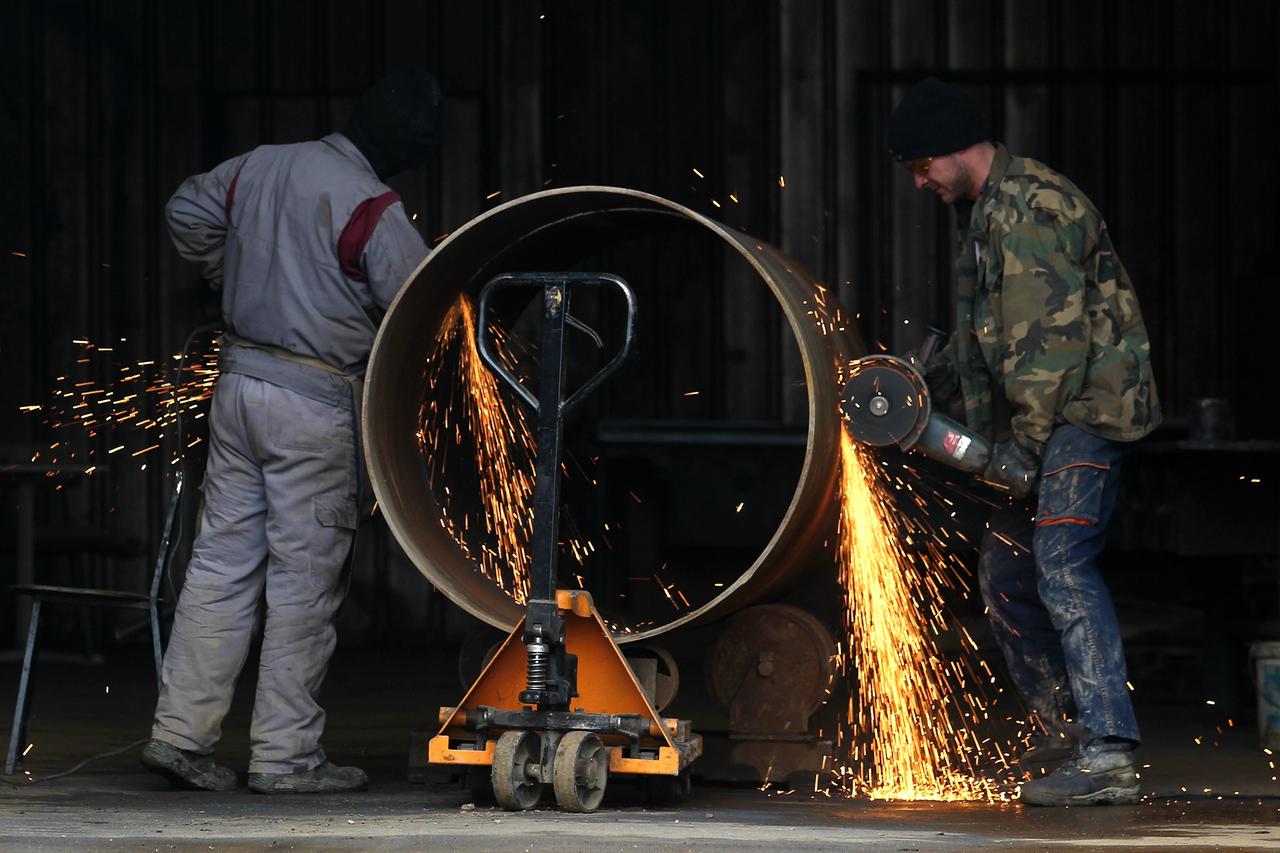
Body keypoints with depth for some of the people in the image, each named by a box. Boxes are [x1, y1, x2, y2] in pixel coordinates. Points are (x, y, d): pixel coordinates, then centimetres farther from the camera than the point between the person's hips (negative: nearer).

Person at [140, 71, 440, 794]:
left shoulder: (261, 166, 7)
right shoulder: (370, 206, -16)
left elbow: (188, 212, 22)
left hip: (240, 379, 7)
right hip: (314, 403, -7)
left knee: (224, 560, 10)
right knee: (306, 578, 0)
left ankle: (182, 731, 9)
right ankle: (287, 755, 3)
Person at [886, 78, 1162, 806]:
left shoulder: (1033, 208, -17)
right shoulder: (986, 212, 18)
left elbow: (1052, 336, -23)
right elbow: (990, 334, 28)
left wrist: (1023, 442, -23)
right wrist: (929, 387, 18)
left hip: (1085, 407, -11)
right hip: (1043, 417, 11)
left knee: (1061, 562, -24)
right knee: (1006, 574, 16)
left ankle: (1109, 756, -33)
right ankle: (1061, 725, 32)